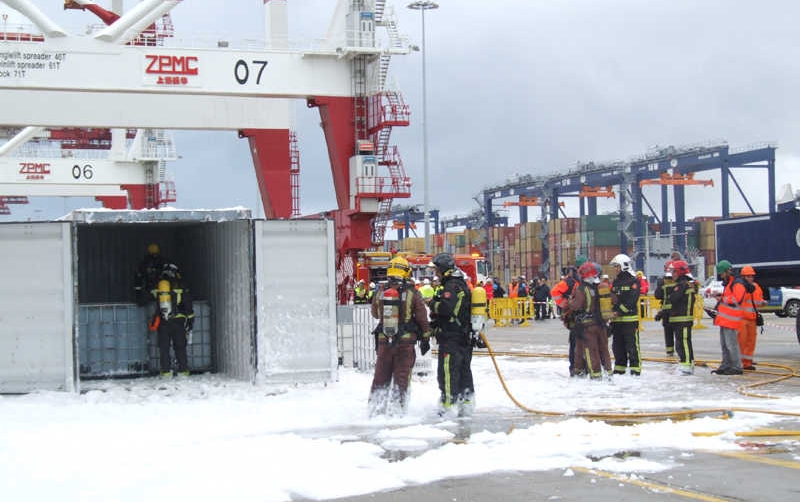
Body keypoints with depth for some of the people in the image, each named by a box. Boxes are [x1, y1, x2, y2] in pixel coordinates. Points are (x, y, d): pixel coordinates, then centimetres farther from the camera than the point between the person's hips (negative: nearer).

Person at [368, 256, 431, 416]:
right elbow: (422, 318, -3)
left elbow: (375, 313, 15)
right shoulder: (412, 293, -8)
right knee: (402, 376, 4)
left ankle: (375, 407, 13)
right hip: (406, 342, -2)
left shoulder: (380, 293, -1)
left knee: (381, 375, 12)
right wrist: (425, 338, 7)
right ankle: (397, 407, 1)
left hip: (383, 341, 3)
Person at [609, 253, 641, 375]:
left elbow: (632, 300, -15)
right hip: (617, 320, 7)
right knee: (618, 346, 11)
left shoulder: (633, 281, -6)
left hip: (630, 319, -7)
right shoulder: (615, 282, 17)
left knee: (632, 346, -6)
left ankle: (635, 369, -3)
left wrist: (620, 311, -20)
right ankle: (619, 368, 20)